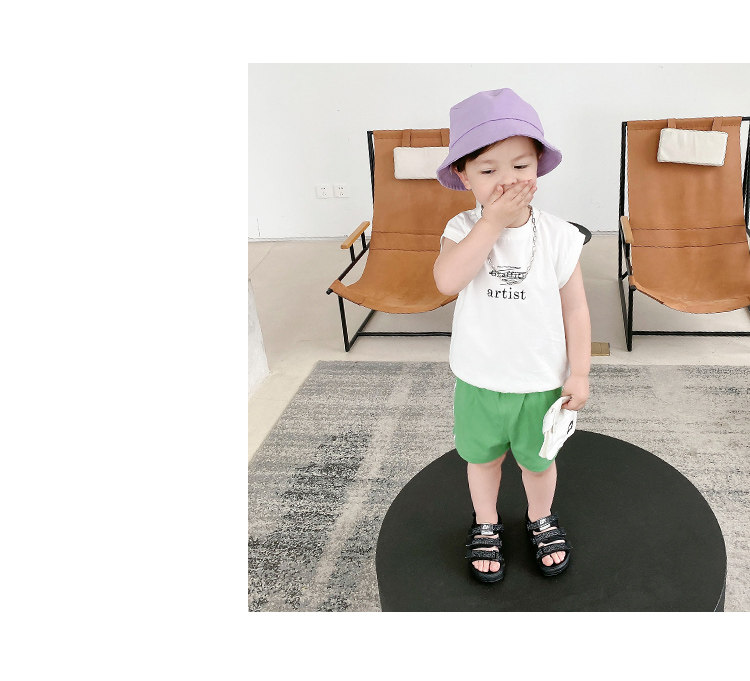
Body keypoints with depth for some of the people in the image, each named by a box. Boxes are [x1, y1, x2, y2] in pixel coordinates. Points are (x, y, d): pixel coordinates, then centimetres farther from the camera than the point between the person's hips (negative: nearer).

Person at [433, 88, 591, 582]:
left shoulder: (558, 236, -12)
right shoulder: (464, 229, -13)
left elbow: (575, 308, -6)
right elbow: (448, 280, -32)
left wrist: (579, 372, -6)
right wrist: (493, 221, -32)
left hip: (541, 381, 0)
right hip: (478, 380, 1)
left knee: (538, 459, 20)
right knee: (483, 456, 21)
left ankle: (542, 520, 49)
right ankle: (486, 524, 47)